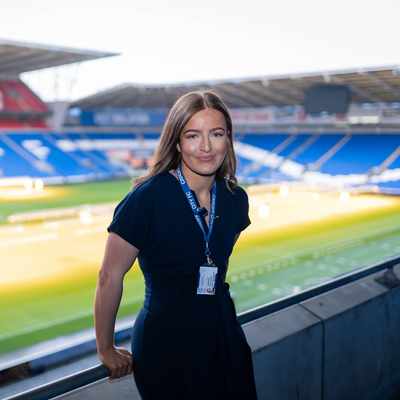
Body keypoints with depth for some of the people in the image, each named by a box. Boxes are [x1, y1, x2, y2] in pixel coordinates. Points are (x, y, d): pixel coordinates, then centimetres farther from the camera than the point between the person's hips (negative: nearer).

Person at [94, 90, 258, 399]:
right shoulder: (148, 197, -20)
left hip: (225, 338, 6)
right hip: (165, 343, -5)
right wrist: (106, 350, -6)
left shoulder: (235, 199, -3)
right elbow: (110, 276, -14)